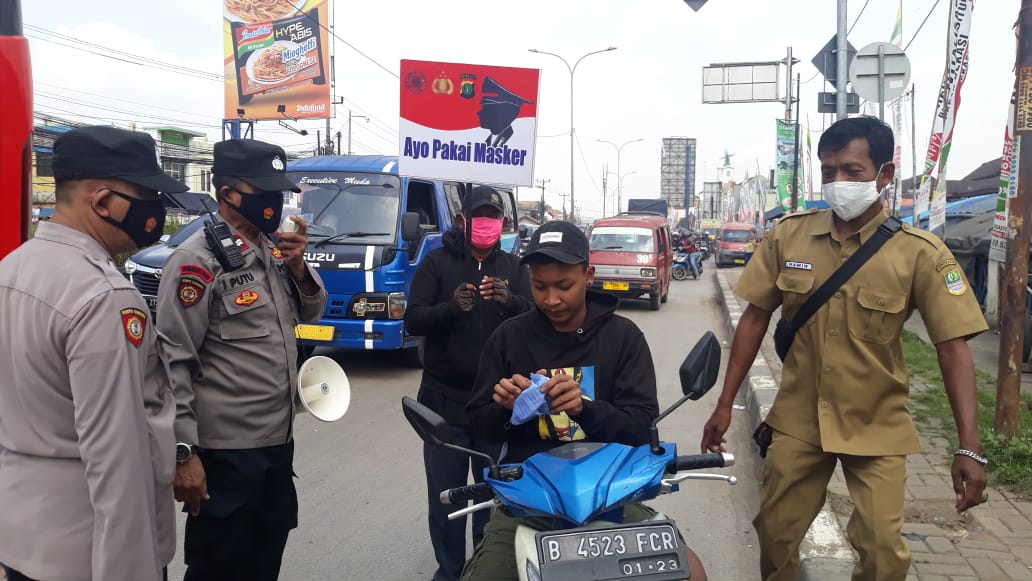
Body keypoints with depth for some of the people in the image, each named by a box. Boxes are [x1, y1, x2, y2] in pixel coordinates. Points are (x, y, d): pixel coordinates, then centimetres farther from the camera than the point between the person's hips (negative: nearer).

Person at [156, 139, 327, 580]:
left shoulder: (273, 247, 8)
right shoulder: (198, 260, -16)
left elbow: (310, 312, 16)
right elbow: (173, 362, -18)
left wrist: (298, 266, -5)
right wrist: (184, 452, -19)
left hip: (278, 439, 8)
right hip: (225, 450, -8)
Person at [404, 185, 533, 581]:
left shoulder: (512, 267, 8)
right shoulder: (437, 262, 2)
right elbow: (413, 321, -7)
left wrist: (509, 301, -24)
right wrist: (450, 307, -27)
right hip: (445, 400, -1)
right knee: (445, 498, 4)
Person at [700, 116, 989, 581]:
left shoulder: (920, 253, -11)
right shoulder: (787, 236, -5)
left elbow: (953, 347, -11)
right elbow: (755, 319, 1)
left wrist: (969, 446, -18)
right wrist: (725, 404, 1)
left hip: (877, 427, -2)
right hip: (798, 419, 2)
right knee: (775, 533, 11)